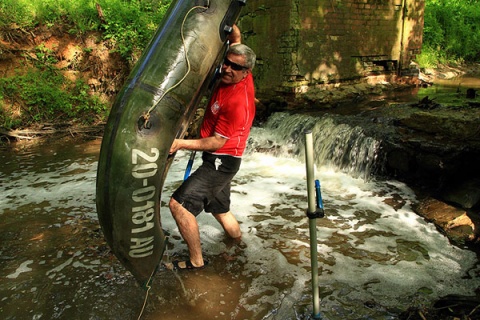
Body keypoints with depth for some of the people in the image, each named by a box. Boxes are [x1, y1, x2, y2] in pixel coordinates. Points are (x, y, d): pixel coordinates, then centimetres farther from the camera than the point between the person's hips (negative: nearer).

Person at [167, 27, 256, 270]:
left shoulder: (238, 102, -25)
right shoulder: (232, 77, -1)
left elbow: (217, 142, -21)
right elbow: (236, 38, 15)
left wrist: (181, 144, -24)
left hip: (220, 162, -10)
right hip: (218, 160, 10)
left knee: (178, 204, -13)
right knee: (219, 208, 24)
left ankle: (196, 260, 0)